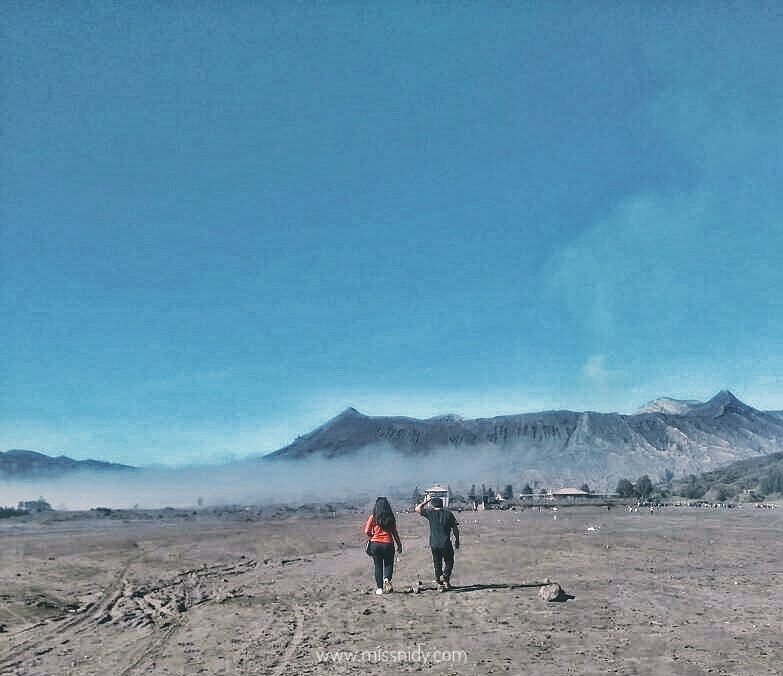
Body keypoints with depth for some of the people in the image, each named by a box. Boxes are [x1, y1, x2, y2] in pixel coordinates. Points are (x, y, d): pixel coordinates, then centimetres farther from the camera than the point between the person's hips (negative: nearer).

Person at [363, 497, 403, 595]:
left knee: (378, 566, 9)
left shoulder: (373, 517, -3)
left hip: (375, 544, 0)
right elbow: (394, 532, 1)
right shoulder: (391, 518, -1)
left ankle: (379, 588, 9)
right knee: (388, 564, 14)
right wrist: (399, 545, 9)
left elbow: (367, 531, -7)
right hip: (388, 544, 0)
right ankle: (387, 579, -14)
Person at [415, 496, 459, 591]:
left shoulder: (430, 513, 1)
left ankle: (440, 584, 10)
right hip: (446, 543, -1)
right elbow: (455, 528, 3)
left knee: (437, 564, 12)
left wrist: (427, 501, 18)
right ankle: (445, 578, -7)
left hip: (434, 544, 1)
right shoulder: (448, 513, 3)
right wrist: (457, 541, 12)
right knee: (449, 562, 14)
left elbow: (417, 508, 12)